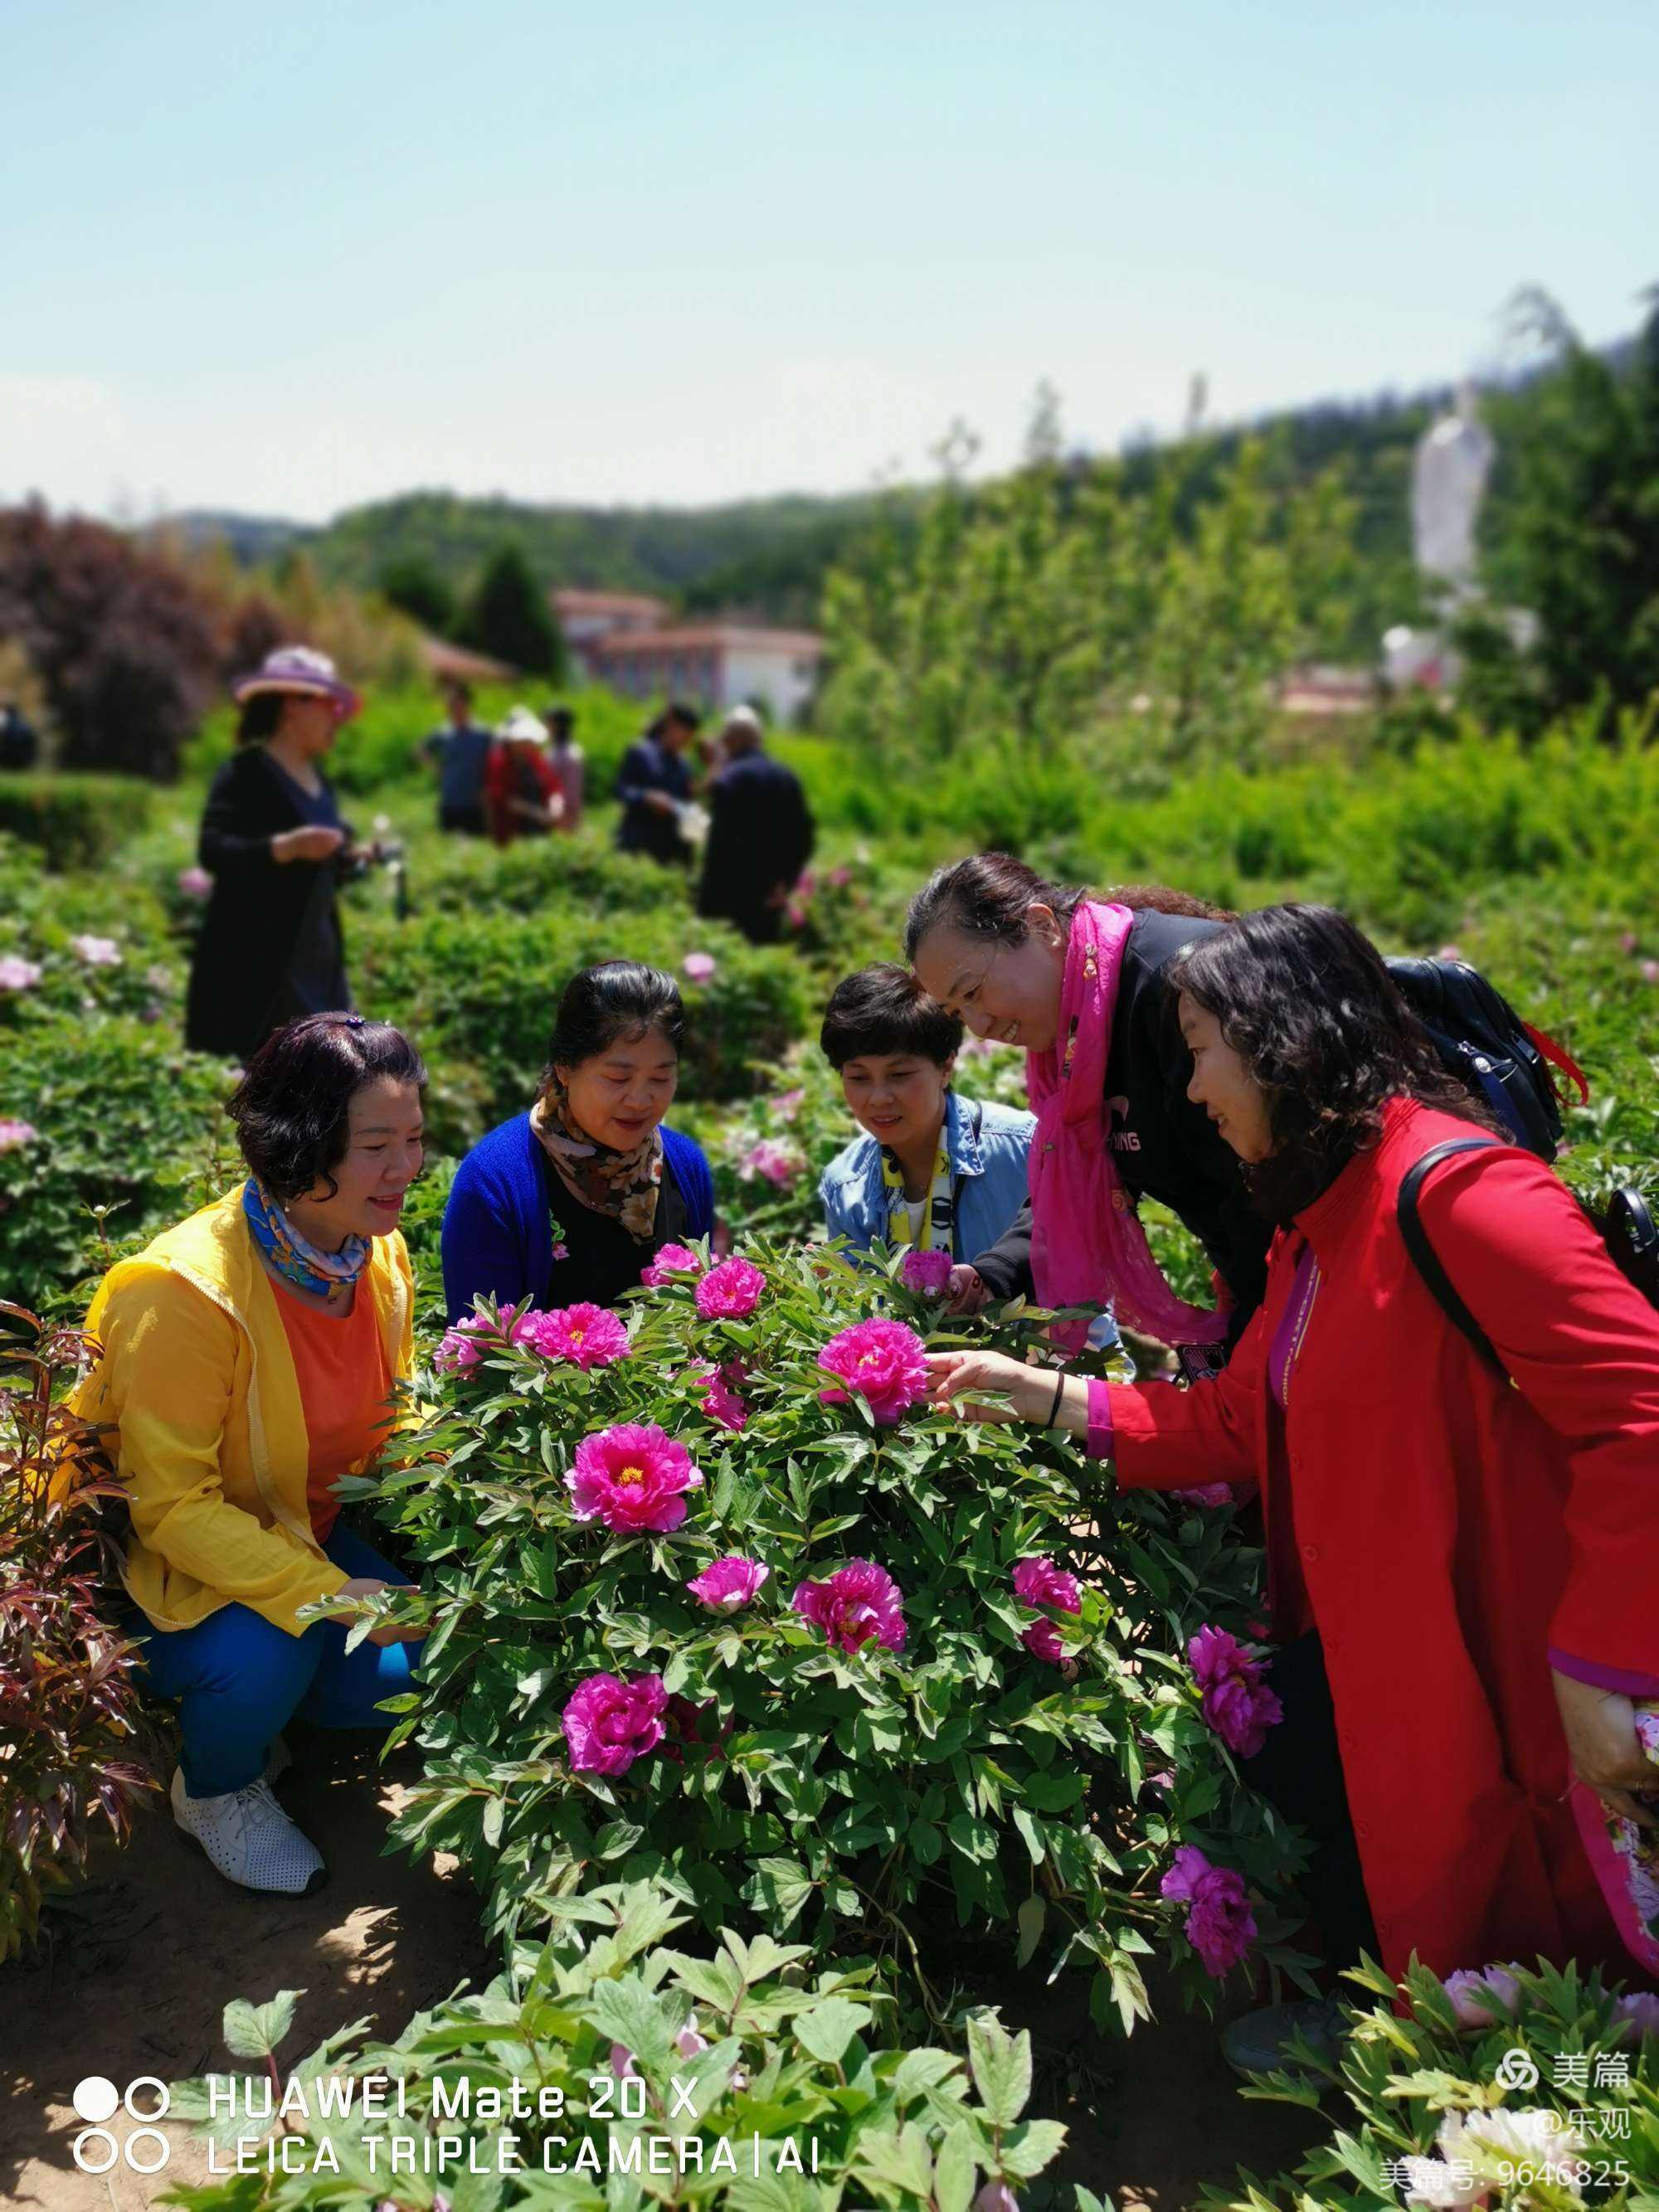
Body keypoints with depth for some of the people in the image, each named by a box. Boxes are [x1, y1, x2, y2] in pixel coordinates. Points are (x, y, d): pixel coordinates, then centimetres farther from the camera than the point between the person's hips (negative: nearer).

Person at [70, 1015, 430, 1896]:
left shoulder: (381, 1257, -8)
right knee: (268, 1652, -33)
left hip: (301, 1527, 7)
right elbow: (171, 1505, -28)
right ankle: (213, 1789, 3)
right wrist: (324, 1593, -36)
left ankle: (245, 1708, 19)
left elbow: (393, 1425, 7)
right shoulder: (183, 1292, -31)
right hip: (160, 1559, -6)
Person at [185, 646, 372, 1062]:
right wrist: (287, 846, -33)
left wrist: (355, 858, 4)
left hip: (316, 957, 9)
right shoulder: (245, 772, -11)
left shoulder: (315, 777, 15)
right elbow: (212, 851, -22)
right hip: (259, 960, -9)